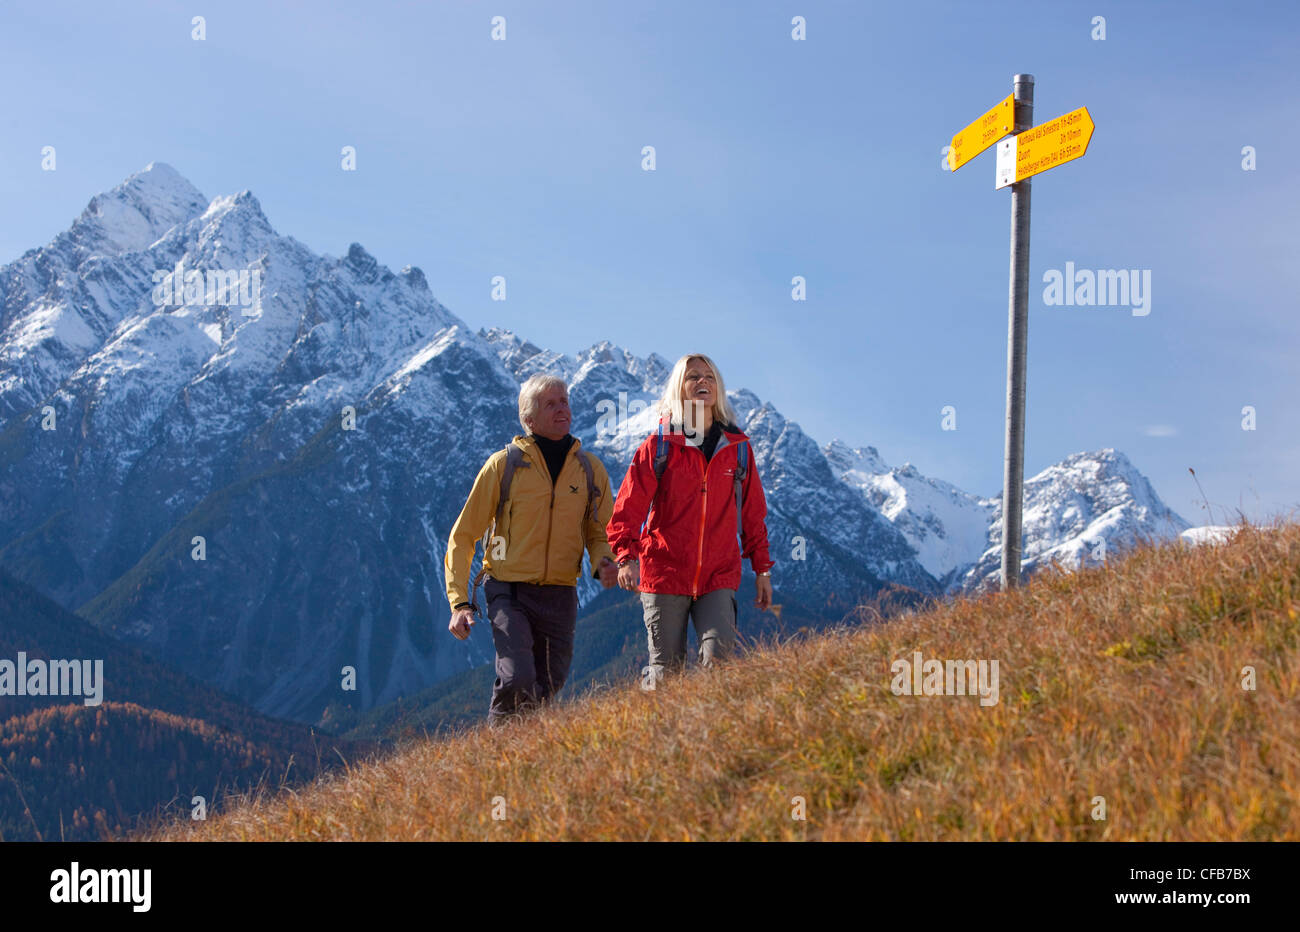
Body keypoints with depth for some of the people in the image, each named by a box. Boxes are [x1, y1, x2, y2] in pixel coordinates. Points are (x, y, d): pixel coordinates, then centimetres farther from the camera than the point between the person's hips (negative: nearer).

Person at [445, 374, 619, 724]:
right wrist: (459, 602, -8)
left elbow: (599, 534, 17)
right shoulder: (504, 464, -3)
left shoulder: (590, 469, 6)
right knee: (517, 681, -22)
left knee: (547, 692, 8)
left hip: (560, 598, 4)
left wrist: (603, 563, -8)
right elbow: (463, 536, 1)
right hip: (510, 592, -3)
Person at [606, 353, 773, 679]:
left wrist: (762, 568, 13)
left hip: (719, 577, 1)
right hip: (664, 575, -1)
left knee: (720, 658, -16)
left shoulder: (737, 448, 8)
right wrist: (626, 556, -19)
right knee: (666, 669, 2)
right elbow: (628, 507, -4)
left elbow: (754, 514, 15)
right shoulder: (659, 446, 1)